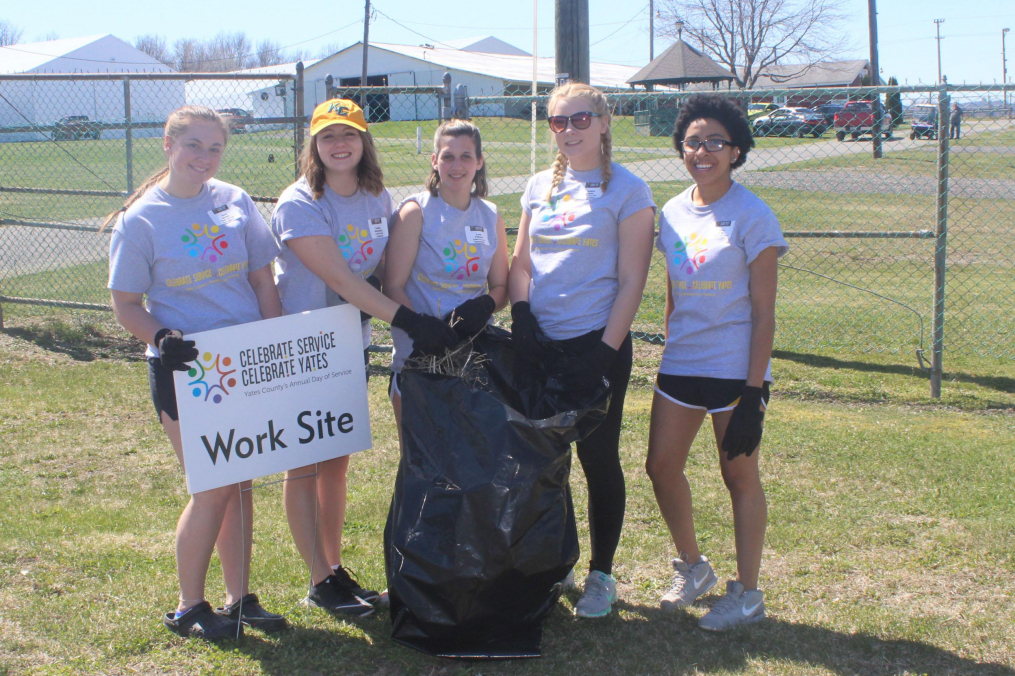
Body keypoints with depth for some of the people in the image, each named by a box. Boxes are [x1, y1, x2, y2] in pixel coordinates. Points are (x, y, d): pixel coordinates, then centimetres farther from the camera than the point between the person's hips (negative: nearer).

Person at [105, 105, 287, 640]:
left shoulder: (235, 201, 4)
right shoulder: (140, 219, -7)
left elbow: (262, 280, 10)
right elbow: (125, 305, -5)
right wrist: (161, 340, -22)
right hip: (185, 370, -4)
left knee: (241, 483, 9)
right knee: (213, 489, -4)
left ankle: (239, 599, 22)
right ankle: (188, 607, 14)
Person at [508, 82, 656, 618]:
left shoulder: (626, 190, -4)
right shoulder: (540, 186, 10)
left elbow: (631, 280, -8)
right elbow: (521, 262, 14)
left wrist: (605, 352, -14)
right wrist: (522, 313, -4)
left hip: (597, 344, -4)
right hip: (540, 344, 5)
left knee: (598, 458, 4)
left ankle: (601, 575, 19)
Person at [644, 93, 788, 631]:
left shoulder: (753, 217, -10)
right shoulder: (673, 213, 7)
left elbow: (763, 312, -11)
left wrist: (754, 391, -15)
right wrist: (671, 349, 14)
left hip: (735, 367, -6)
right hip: (680, 365, 6)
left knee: (739, 474, 4)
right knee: (662, 466, 7)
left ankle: (747, 594, 18)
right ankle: (691, 567, 30)